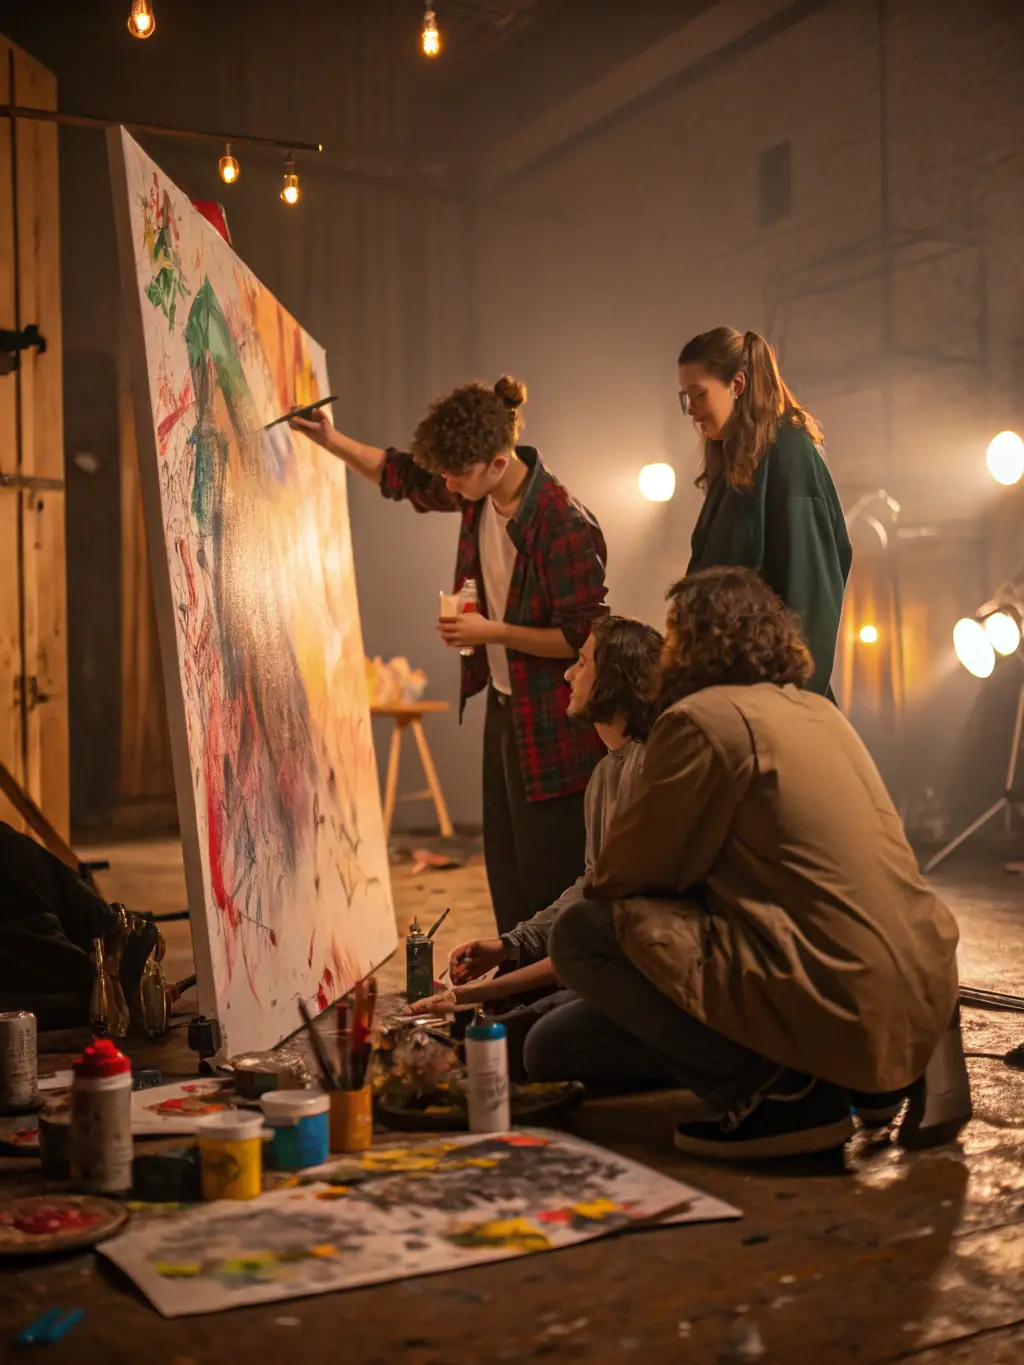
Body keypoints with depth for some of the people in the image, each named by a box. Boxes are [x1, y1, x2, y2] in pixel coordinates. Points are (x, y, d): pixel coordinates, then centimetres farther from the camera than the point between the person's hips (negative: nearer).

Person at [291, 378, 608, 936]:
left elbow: (584, 637, -22)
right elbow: (401, 476, 18)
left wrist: (491, 632, -20)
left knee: (549, 884, -2)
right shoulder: (478, 494, 0)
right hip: (502, 707, 9)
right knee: (505, 875, 17)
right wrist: (331, 440, 7)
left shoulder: (565, 527, -24)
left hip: (552, 729, -9)